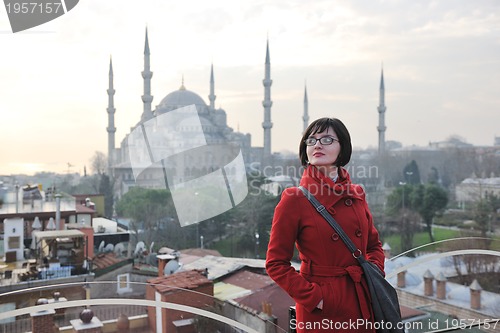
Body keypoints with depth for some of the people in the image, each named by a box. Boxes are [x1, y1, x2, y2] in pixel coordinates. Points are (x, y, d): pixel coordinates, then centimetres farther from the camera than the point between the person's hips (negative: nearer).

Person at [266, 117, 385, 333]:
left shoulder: (356, 194, 4)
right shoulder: (294, 199, -11)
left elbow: (374, 245, 16)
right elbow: (276, 263, -9)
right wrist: (312, 297, -14)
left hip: (362, 304, 5)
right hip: (321, 311, -5)